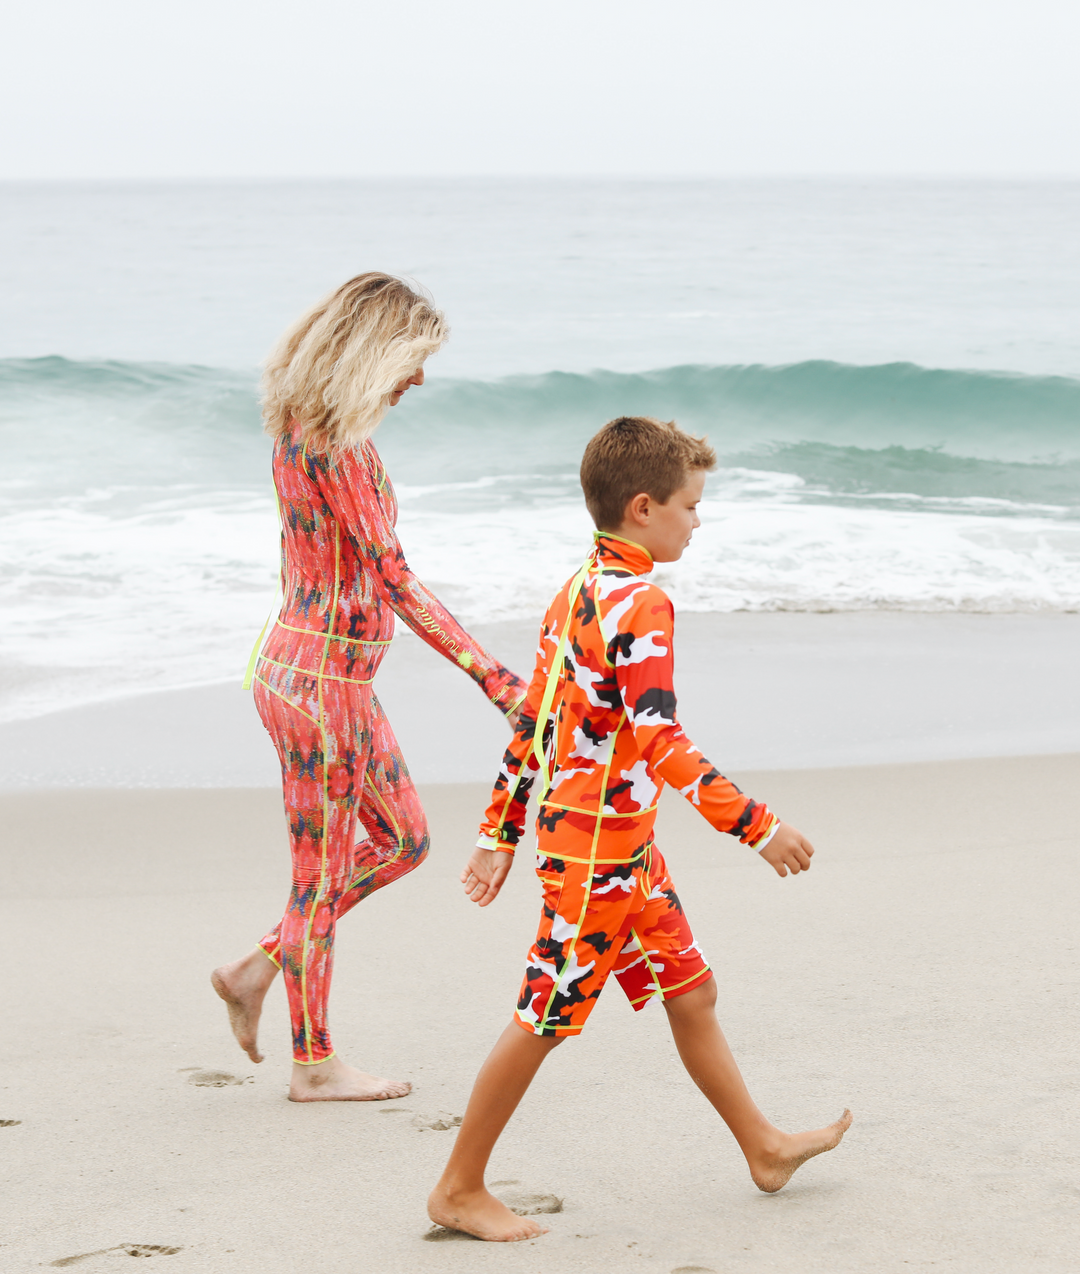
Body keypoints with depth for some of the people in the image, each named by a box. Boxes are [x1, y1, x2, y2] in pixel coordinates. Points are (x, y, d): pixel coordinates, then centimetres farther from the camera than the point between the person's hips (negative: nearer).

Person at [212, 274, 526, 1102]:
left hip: (320, 665, 10)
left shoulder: (304, 427, 8)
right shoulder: (338, 443, -22)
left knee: (403, 840, 19)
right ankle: (315, 1064, 17)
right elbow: (393, 578, -26)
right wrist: (489, 674, -28)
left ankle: (257, 970, 24)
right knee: (322, 871, 4)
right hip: (321, 680, -10)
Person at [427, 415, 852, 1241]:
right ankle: (460, 1191, 9)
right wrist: (758, 828, -25)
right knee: (545, 1019, -1)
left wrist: (500, 834, 19)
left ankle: (764, 1147, 29)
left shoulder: (578, 592, 10)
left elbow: (531, 720, 14)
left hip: (625, 846, 10)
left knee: (691, 989, 17)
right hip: (596, 850, -10)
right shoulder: (638, 605, -20)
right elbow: (663, 743, -28)